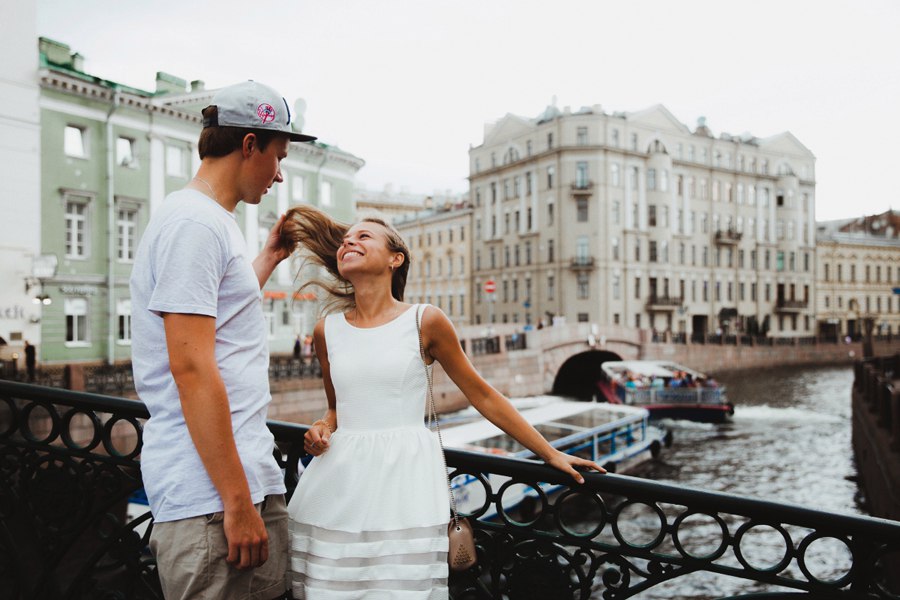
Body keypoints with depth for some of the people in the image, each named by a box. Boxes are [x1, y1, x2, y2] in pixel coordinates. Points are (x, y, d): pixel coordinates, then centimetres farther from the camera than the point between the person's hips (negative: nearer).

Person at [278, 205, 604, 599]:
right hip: (339, 479, 4)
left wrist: (550, 453, 5)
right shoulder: (327, 330, 7)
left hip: (405, 477, -3)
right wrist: (322, 430, -3)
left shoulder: (425, 321, -3)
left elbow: (482, 395, 3)